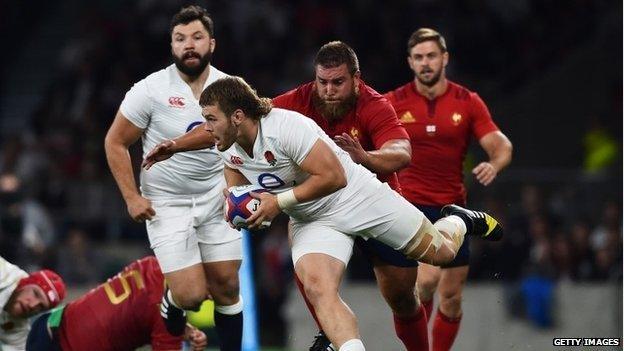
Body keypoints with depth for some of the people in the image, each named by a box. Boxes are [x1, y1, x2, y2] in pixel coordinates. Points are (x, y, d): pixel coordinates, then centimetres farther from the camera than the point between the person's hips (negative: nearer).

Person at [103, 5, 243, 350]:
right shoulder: (151, 90, -13)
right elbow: (115, 142, -3)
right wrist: (131, 197, -8)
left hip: (215, 201, 3)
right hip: (166, 204, -3)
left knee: (226, 288, 2)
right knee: (191, 295, -11)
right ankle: (170, 304, 25)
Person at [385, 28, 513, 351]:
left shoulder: (468, 103, 2)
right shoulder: (393, 103, -2)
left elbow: (501, 146, -2)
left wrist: (494, 164, -24)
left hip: (453, 207, 3)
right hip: (411, 204, -3)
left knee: (452, 297, 5)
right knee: (427, 279, -25)